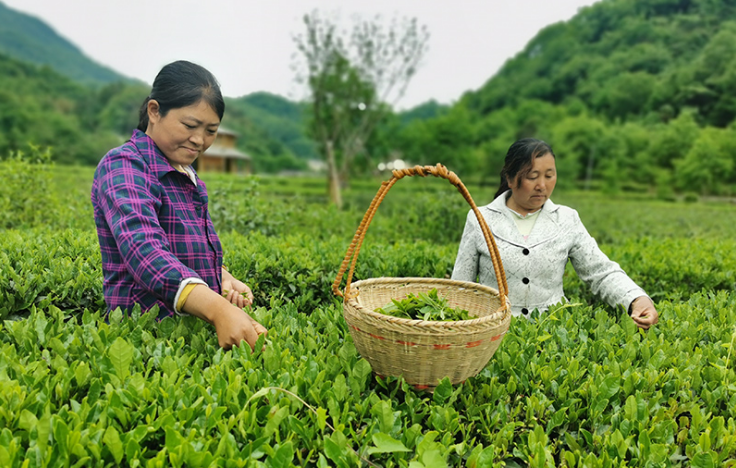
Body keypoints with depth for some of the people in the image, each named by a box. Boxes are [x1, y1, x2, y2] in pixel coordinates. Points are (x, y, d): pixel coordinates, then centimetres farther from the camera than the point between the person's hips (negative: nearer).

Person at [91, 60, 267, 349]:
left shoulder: (186, 175, 15)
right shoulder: (123, 166, -10)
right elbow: (144, 251, -27)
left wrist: (225, 280, 6)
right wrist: (218, 309, -41)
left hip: (196, 330, 7)